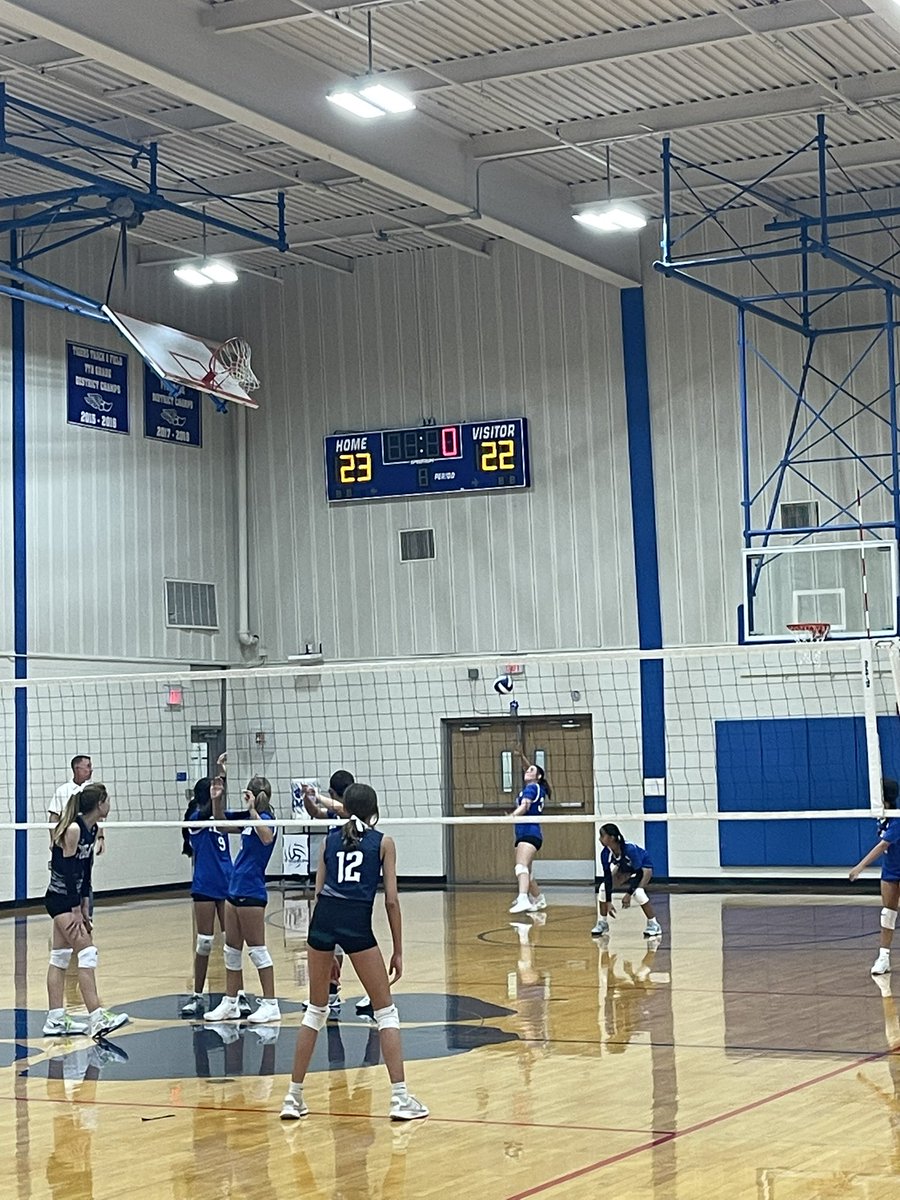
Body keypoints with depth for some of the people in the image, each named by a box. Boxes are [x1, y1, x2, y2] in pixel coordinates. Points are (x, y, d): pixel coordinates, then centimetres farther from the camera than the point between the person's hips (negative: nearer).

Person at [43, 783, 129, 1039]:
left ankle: (56, 1019, 14)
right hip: (60, 899, -9)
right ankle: (96, 1018, -21)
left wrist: (84, 906, 12)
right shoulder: (73, 829, -20)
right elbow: (69, 871, -21)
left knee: (60, 957, 10)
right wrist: (76, 911, -19)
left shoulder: (92, 830, 6)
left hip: (71, 898, 9)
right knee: (87, 952, -16)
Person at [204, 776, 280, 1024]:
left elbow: (267, 837, -38)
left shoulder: (265, 819, -14)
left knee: (257, 949, -5)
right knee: (232, 950, 13)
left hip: (251, 894, -9)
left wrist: (252, 809, -36)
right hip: (236, 891, 9)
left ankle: (270, 1004, 0)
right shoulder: (250, 819, 12)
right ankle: (230, 1003, 21)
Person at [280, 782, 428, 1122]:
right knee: (386, 1010, 8)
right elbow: (391, 899, 5)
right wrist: (398, 951, 10)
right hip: (357, 921, -3)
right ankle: (400, 1097, 0)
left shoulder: (330, 839, 20)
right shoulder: (383, 843, 12)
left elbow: (319, 891, 17)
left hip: (323, 916, 3)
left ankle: (294, 1097, 15)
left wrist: (326, 949, 22)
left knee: (316, 1010, 17)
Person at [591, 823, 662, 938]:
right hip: (624, 868, 6)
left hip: (644, 866, -6)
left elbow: (639, 873, -34)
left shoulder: (629, 849, -40)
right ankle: (602, 923, 6)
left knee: (638, 891, -31)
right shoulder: (605, 854, -25)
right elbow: (607, 877, -20)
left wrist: (629, 893, -38)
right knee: (604, 888, -11)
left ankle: (653, 925, -14)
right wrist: (608, 902, -24)